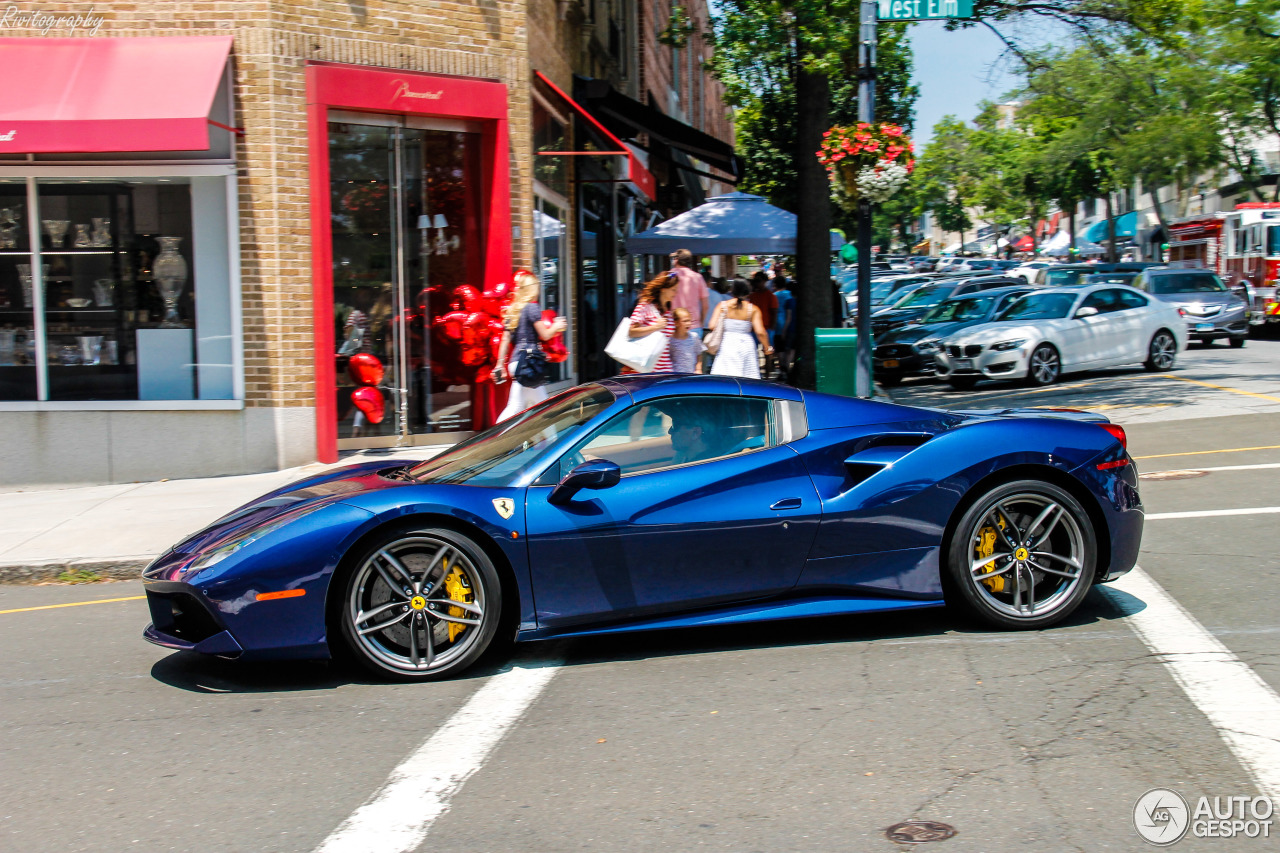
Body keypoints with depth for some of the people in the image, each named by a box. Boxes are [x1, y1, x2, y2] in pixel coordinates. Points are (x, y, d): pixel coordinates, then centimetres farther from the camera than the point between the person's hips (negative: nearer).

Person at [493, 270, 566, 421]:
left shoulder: (512, 310, 15)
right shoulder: (532, 307, -8)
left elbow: (505, 340, 13)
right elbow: (545, 335, -9)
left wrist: (500, 364, 13)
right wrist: (556, 326, 10)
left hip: (516, 360, 9)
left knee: (541, 404, 12)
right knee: (516, 406, -5)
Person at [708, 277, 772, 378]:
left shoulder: (723, 305, 0)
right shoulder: (753, 309, -1)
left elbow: (713, 325, -7)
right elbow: (760, 332, -5)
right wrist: (767, 348, 7)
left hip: (727, 344, 0)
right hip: (746, 346, 0)